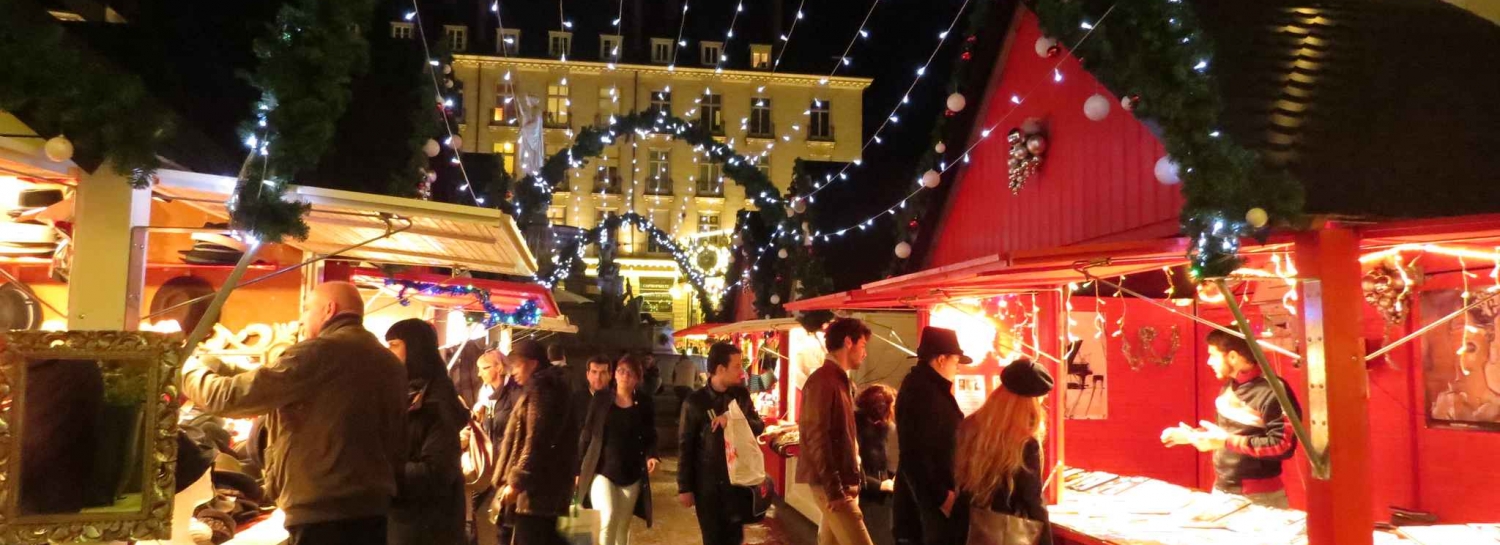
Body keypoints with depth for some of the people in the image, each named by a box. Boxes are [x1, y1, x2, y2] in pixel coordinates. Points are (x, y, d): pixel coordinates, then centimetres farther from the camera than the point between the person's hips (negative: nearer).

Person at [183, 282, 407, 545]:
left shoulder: (320, 352, -11)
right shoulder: (392, 364, 11)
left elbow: (231, 397, -8)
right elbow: (399, 447, 15)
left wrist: (190, 368, 11)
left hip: (321, 515, -7)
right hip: (374, 511, 7)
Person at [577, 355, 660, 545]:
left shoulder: (644, 403, 1)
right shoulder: (601, 398, -1)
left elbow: (650, 437, 6)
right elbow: (587, 434, 2)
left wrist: (651, 456, -14)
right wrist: (578, 468, 1)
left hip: (631, 474, 2)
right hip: (601, 471, -1)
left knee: (623, 526, 10)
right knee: (608, 518, -18)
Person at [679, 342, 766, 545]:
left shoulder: (742, 395, 1)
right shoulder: (695, 402, -10)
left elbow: (759, 427, 2)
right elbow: (685, 448, -6)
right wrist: (684, 487, -6)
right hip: (707, 482, -3)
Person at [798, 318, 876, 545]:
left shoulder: (842, 380, 15)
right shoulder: (823, 380, -14)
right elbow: (817, 437, -19)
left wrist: (848, 482, 14)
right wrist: (833, 488, -20)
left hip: (843, 482, 9)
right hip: (833, 485, -9)